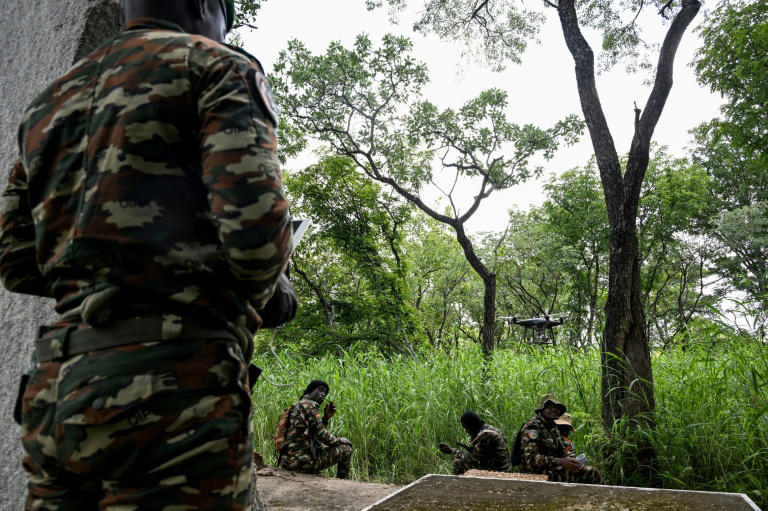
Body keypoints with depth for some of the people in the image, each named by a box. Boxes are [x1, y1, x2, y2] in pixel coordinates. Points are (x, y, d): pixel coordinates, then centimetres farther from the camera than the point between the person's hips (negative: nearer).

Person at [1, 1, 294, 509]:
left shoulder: (51, 101, 21)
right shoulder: (217, 65, 1)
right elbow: (254, 221, -15)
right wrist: (269, 293, 5)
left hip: (53, 385, 8)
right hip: (173, 381, -7)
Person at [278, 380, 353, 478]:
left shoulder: (297, 407, 19)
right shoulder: (309, 404, -11)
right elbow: (321, 435, -15)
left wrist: (326, 417, 9)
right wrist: (338, 440, 1)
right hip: (303, 461, -10)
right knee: (346, 448, -1)